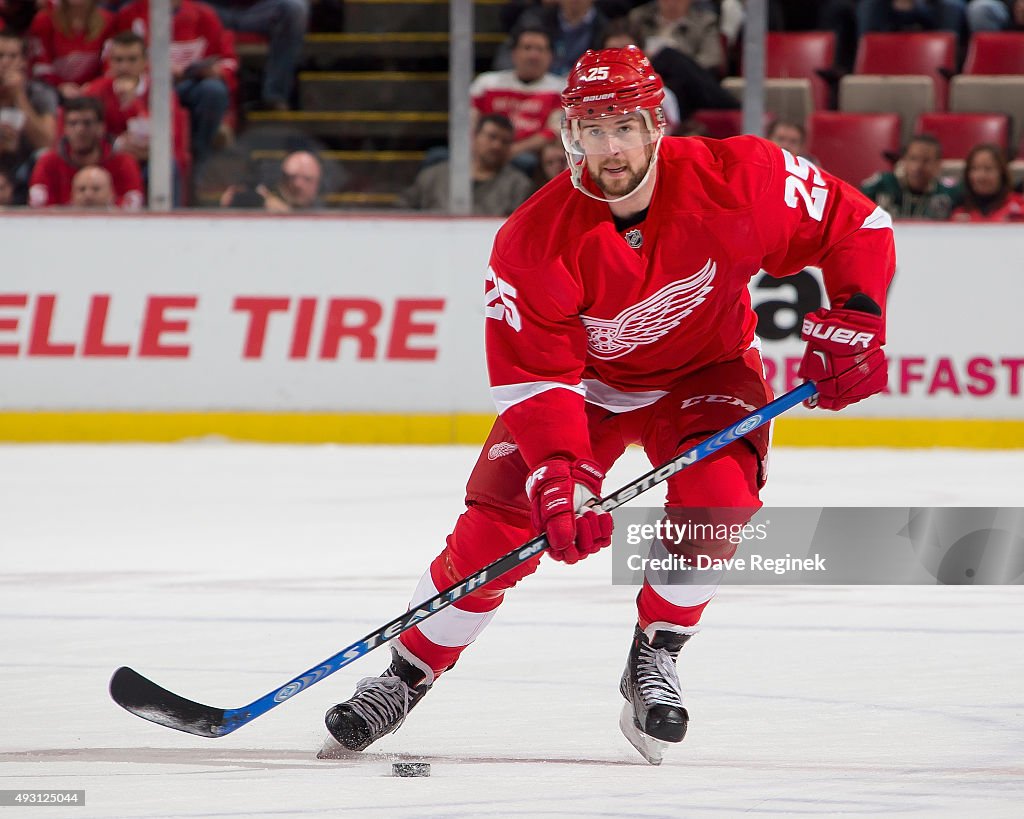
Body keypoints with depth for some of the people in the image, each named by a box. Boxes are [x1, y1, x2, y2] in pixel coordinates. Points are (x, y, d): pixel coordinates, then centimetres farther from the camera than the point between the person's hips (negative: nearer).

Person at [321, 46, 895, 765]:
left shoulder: (736, 179, -27)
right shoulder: (536, 241, -27)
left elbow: (856, 226, -14)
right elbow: (534, 379, -25)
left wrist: (853, 322, -25)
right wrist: (560, 477, -38)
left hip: (706, 370, 0)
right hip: (585, 379, 0)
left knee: (715, 497, -28)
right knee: (494, 528, -12)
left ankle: (654, 661, -5)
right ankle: (408, 676, 8)